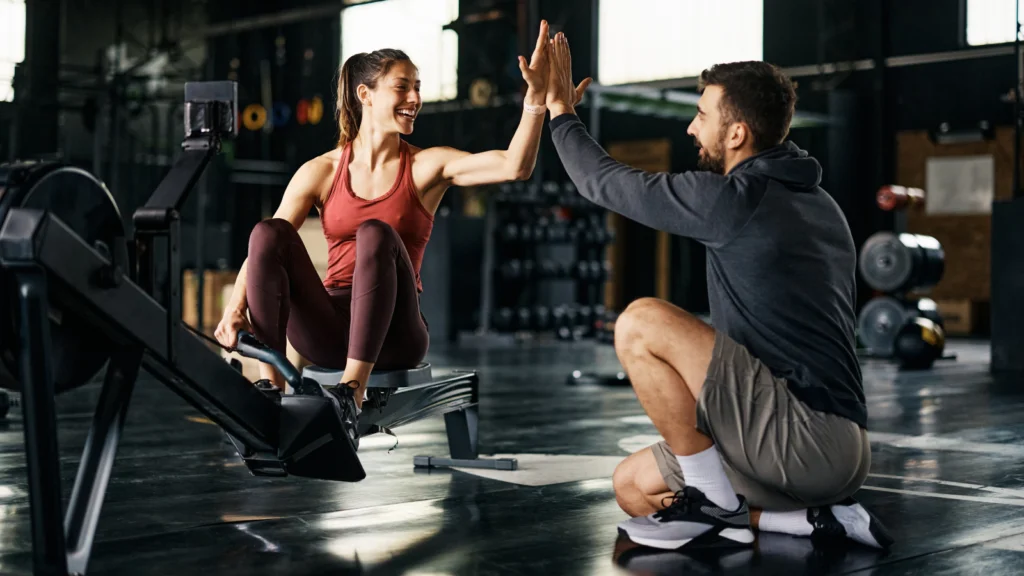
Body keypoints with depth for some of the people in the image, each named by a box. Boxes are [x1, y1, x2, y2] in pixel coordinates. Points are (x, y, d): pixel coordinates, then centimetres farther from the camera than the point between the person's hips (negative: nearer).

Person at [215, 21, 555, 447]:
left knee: (376, 234, -29)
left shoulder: (427, 166, 5)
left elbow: (515, 167, -11)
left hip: (392, 336, -2)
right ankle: (270, 387, -25)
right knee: (268, 232, -20)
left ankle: (352, 394, -36)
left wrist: (536, 97, -22)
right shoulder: (321, 171, 7)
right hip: (329, 333, 2)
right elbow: (264, 248, 0)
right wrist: (236, 308, -17)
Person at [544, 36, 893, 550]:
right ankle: (818, 519, 6)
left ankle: (713, 503, -7)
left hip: (815, 439, -10)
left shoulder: (739, 199, -13)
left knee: (640, 323, -17)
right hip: (835, 449, 10)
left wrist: (561, 112, 12)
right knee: (633, 486, 15)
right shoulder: (816, 202, 16)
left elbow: (606, 183, -4)